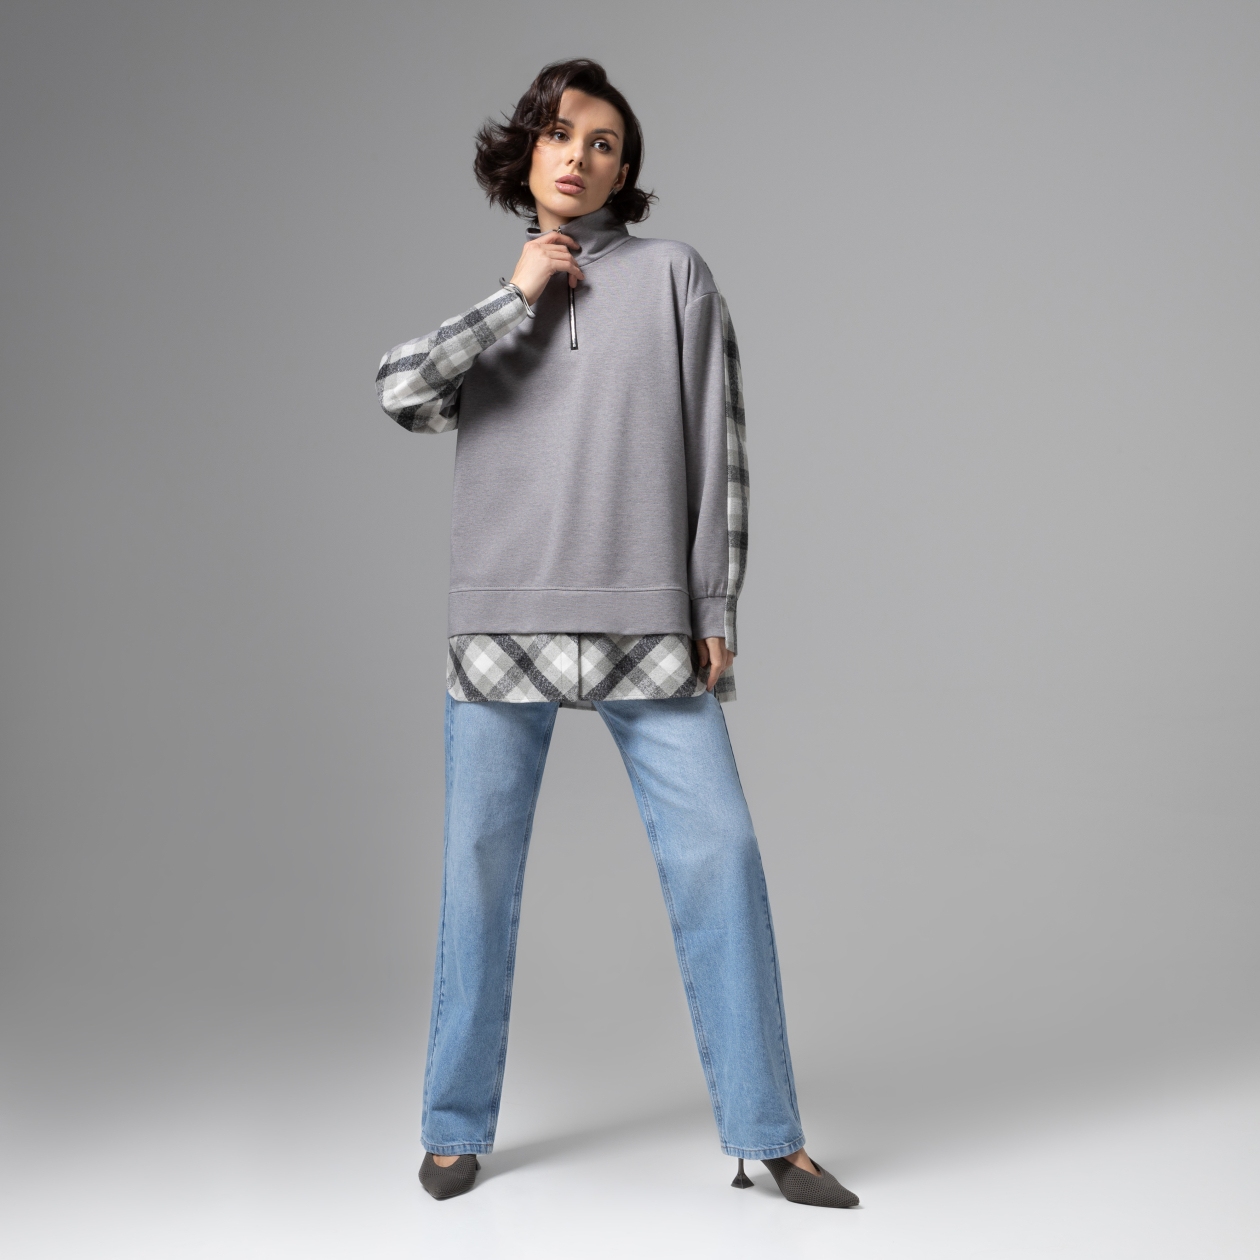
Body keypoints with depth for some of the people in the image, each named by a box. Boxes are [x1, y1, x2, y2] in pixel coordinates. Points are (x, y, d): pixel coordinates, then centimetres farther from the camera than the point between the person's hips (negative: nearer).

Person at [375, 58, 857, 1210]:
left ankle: (767, 1135, 4)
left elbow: (719, 449, 4)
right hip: (503, 626, 2)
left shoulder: (671, 276, 7)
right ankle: (457, 1126, 18)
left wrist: (716, 608, -1)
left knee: (717, 854, -7)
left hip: (648, 627, -1)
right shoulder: (487, 302, 15)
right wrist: (519, 297, -2)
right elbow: (400, 392, -4)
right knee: (480, 871, 4)